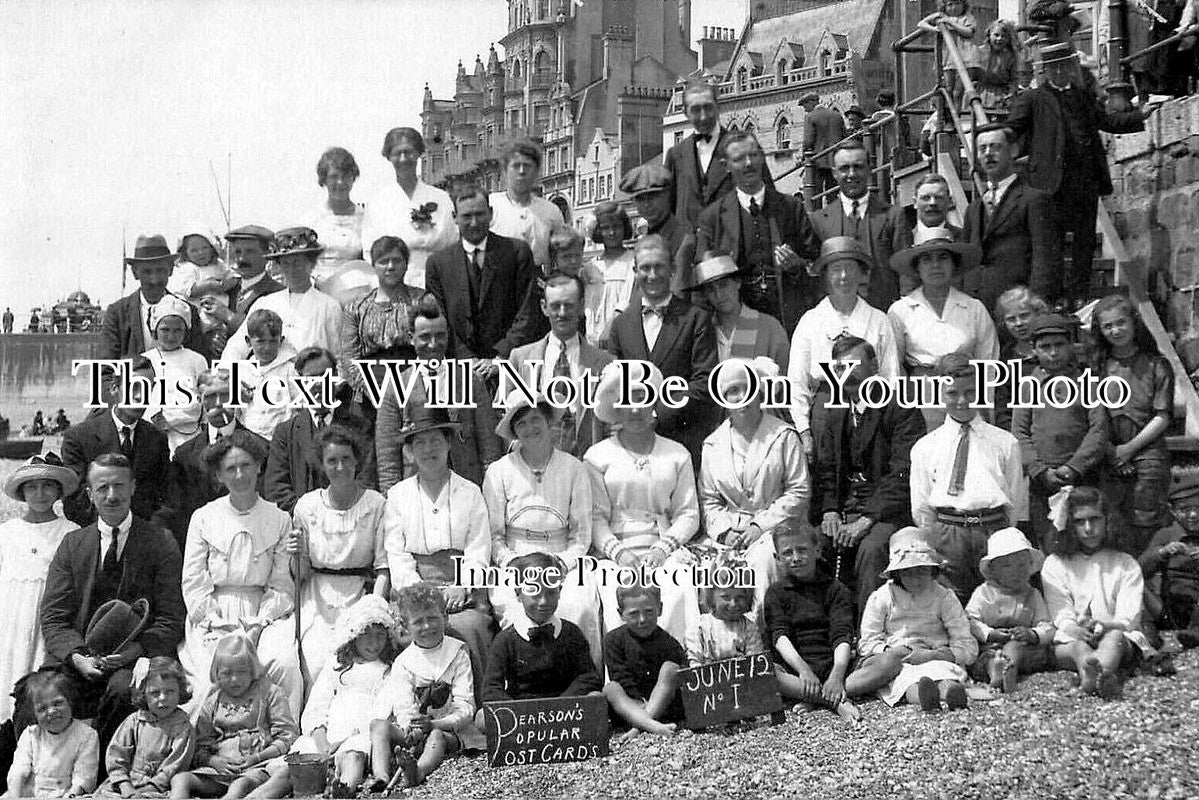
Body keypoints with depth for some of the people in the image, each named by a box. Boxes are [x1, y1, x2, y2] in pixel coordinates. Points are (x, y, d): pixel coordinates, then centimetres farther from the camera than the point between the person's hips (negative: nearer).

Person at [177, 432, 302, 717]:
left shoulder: (279, 520, 7)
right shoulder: (204, 518, 6)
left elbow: (281, 586, 4)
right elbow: (193, 584, 3)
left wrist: (258, 627, -10)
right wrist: (222, 627, -8)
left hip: (264, 615, 0)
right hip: (213, 616, 0)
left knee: (285, 664, -29)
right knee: (216, 670, -30)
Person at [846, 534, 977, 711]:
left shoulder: (944, 597, 7)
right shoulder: (881, 597, 10)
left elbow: (969, 649, 2)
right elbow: (867, 643, 9)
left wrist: (930, 655, -14)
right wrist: (889, 651, -14)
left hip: (935, 659, 0)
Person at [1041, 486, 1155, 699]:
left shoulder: (1127, 565, 18)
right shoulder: (1054, 564, 17)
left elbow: (1129, 619, 3)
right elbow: (1060, 615, 2)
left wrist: (1104, 625, -21)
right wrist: (1076, 630, -22)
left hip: (1120, 638, 0)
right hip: (1071, 639, 1)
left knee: (1114, 636, -36)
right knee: (1076, 645, -35)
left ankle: (1092, 676, -69)